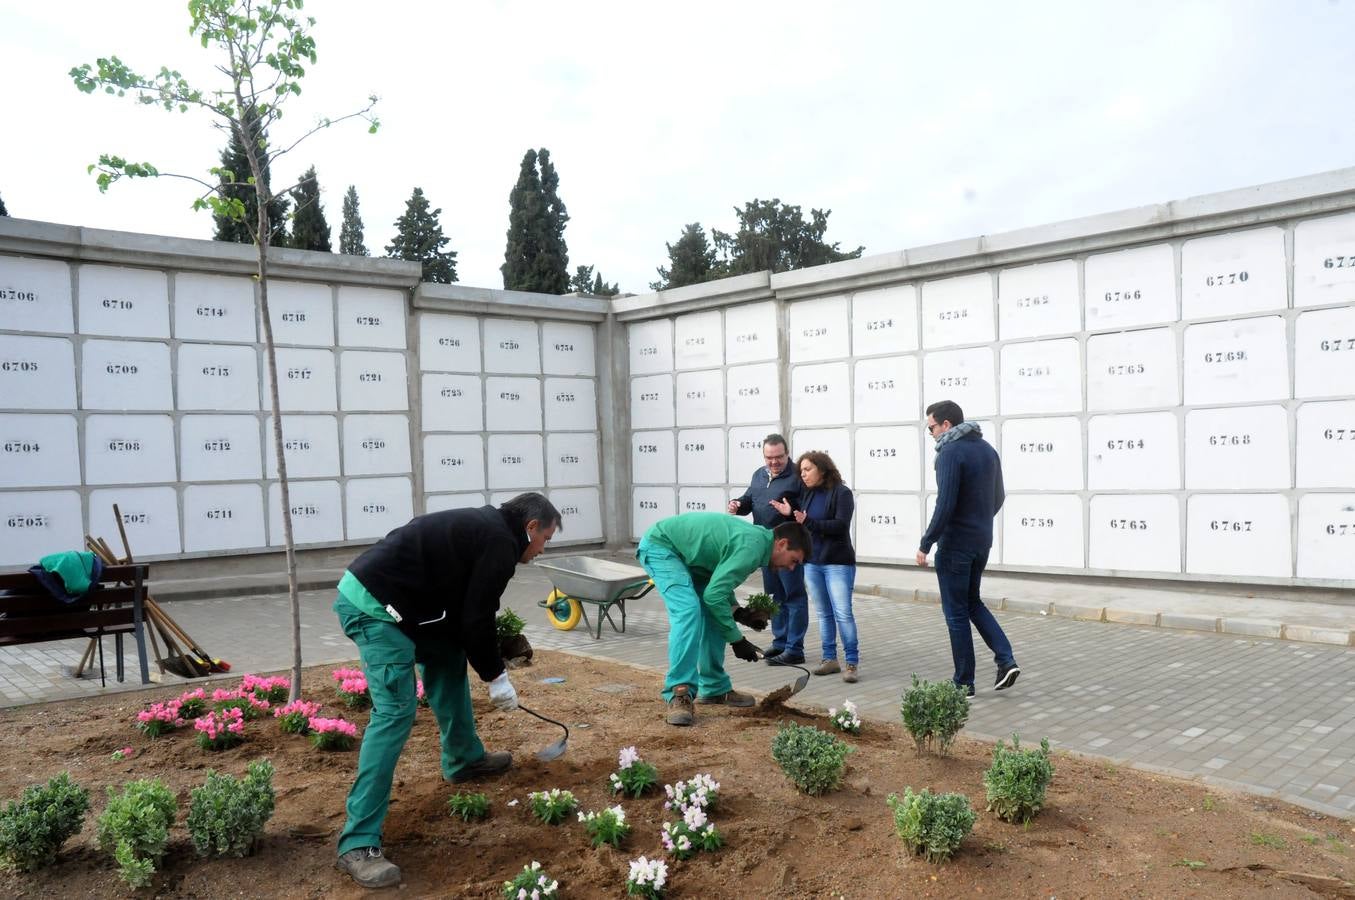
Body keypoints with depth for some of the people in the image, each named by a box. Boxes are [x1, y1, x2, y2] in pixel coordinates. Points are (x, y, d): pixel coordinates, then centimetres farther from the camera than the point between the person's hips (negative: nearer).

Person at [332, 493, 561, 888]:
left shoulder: (485, 527, 21)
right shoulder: (501, 542, -8)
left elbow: (462, 612, 24)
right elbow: (476, 620, -9)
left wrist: (493, 662, 24)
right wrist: (497, 677, 3)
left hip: (383, 595, 11)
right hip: (374, 604, -11)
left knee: (448, 660, 23)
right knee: (396, 711, -13)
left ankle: (464, 759, 38)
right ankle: (359, 843, -11)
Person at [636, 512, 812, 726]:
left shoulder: (755, 537, 5)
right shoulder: (752, 547, -24)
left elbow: (717, 585, 15)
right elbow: (714, 595, -26)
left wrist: (738, 611, 0)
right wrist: (737, 639, -17)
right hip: (659, 546, -10)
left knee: (713, 616, 7)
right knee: (688, 610, -26)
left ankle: (714, 688, 16)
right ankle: (679, 693, -24)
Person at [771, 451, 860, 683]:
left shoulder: (841, 492, -9)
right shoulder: (806, 493, 8)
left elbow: (841, 525, -19)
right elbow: (800, 524, 11)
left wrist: (808, 522, -25)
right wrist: (789, 514, -8)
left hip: (837, 563, -6)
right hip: (811, 562, 6)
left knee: (843, 613, -7)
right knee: (823, 614, 11)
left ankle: (852, 662, -1)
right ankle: (830, 659, 19)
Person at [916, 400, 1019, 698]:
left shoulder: (950, 453, -17)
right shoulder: (987, 449, 9)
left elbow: (945, 505, -23)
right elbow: (999, 497, 16)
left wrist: (925, 545, -16)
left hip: (955, 544, -8)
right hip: (982, 541, 8)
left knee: (956, 612, 3)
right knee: (972, 601, 22)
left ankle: (964, 683, 11)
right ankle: (1006, 659, 8)